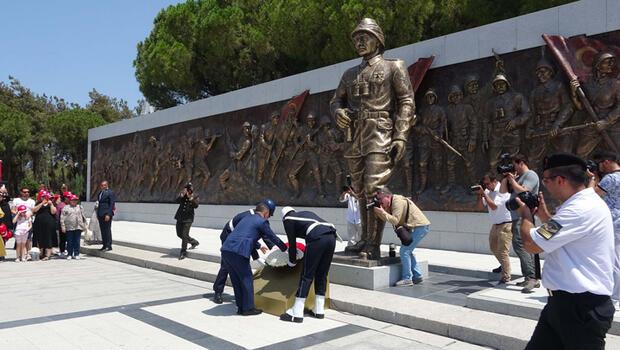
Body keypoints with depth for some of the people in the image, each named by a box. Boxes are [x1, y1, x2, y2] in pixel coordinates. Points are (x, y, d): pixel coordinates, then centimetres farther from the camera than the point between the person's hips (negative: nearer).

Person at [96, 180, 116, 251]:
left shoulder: (110, 193, -8)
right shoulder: (100, 193, 16)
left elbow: (112, 204, -13)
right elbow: (99, 203, 19)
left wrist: (108, 214, -18)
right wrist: (98, 214, 11)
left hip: (106, 214, -8)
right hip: (100, 214, 8)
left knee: (107, 230, -4)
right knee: (103, 230, 10)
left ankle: (108, 246, 1)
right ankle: (105, 245, 16)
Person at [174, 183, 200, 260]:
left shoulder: (194, 197, -3)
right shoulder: (182, 195, 4)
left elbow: (196, 205, -20)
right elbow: (177, 201, -14)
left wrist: (191, 198, -34)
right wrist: (182, 195, -30)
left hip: (188, 218, -5)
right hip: (180, 217, 5)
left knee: (184, 235, -9)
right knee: (179, 234, 15)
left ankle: (183, 252, 3)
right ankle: (194, 242, 34)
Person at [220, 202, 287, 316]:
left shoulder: (247, 217, 26)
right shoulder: (262, 221, 3)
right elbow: (272, 237, 11)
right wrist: (285, 248, 26)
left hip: (226, 249, 8)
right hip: (238, 252, -8)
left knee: (236, 280, 17)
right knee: (246, 279, 6)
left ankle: (241, 307, 25)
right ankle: (248, 308, 14)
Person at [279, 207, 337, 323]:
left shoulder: (288, 219, 18)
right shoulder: (306, 213, 36)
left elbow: (292, 242, 17)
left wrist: (292, 262, 29)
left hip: (317, 238, -6)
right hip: (331, 236, 6)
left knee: (307, 276, -1)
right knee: (321, 275, 15)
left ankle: (297, 314, 2)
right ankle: (319, 311, 22)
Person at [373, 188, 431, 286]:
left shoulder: (398, 201, -18)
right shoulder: (391, 203, 13)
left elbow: (395, 220, -24)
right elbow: (387, 218, 8)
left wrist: (382, 212, -21)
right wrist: (378, 212, -6)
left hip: (420, 227, -11)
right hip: (415, 227, 11)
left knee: (404, 251, -10)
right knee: (407, 251, 17)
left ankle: (407, 279, -6)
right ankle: (417, 276, 24)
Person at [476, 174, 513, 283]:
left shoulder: (502, 190, -17)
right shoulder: (488, 191, 6)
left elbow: (493, 206, -26)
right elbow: (480, 206, 5)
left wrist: (484, 194, -23)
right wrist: (480, 195, -9)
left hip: (505, 225, -9)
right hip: (495, 224, 9)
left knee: (503, 251, -10)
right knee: (494, 248, 23)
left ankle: (506, 277, -1)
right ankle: (504, 265, 45)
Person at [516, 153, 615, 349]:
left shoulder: (582, 209, -23)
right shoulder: (584, 203, 12)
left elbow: (531, 244, -21)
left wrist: (526, 215, -3)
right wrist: (545, 216, 15)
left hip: (583, 307, -10)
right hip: (562, 301, 10)